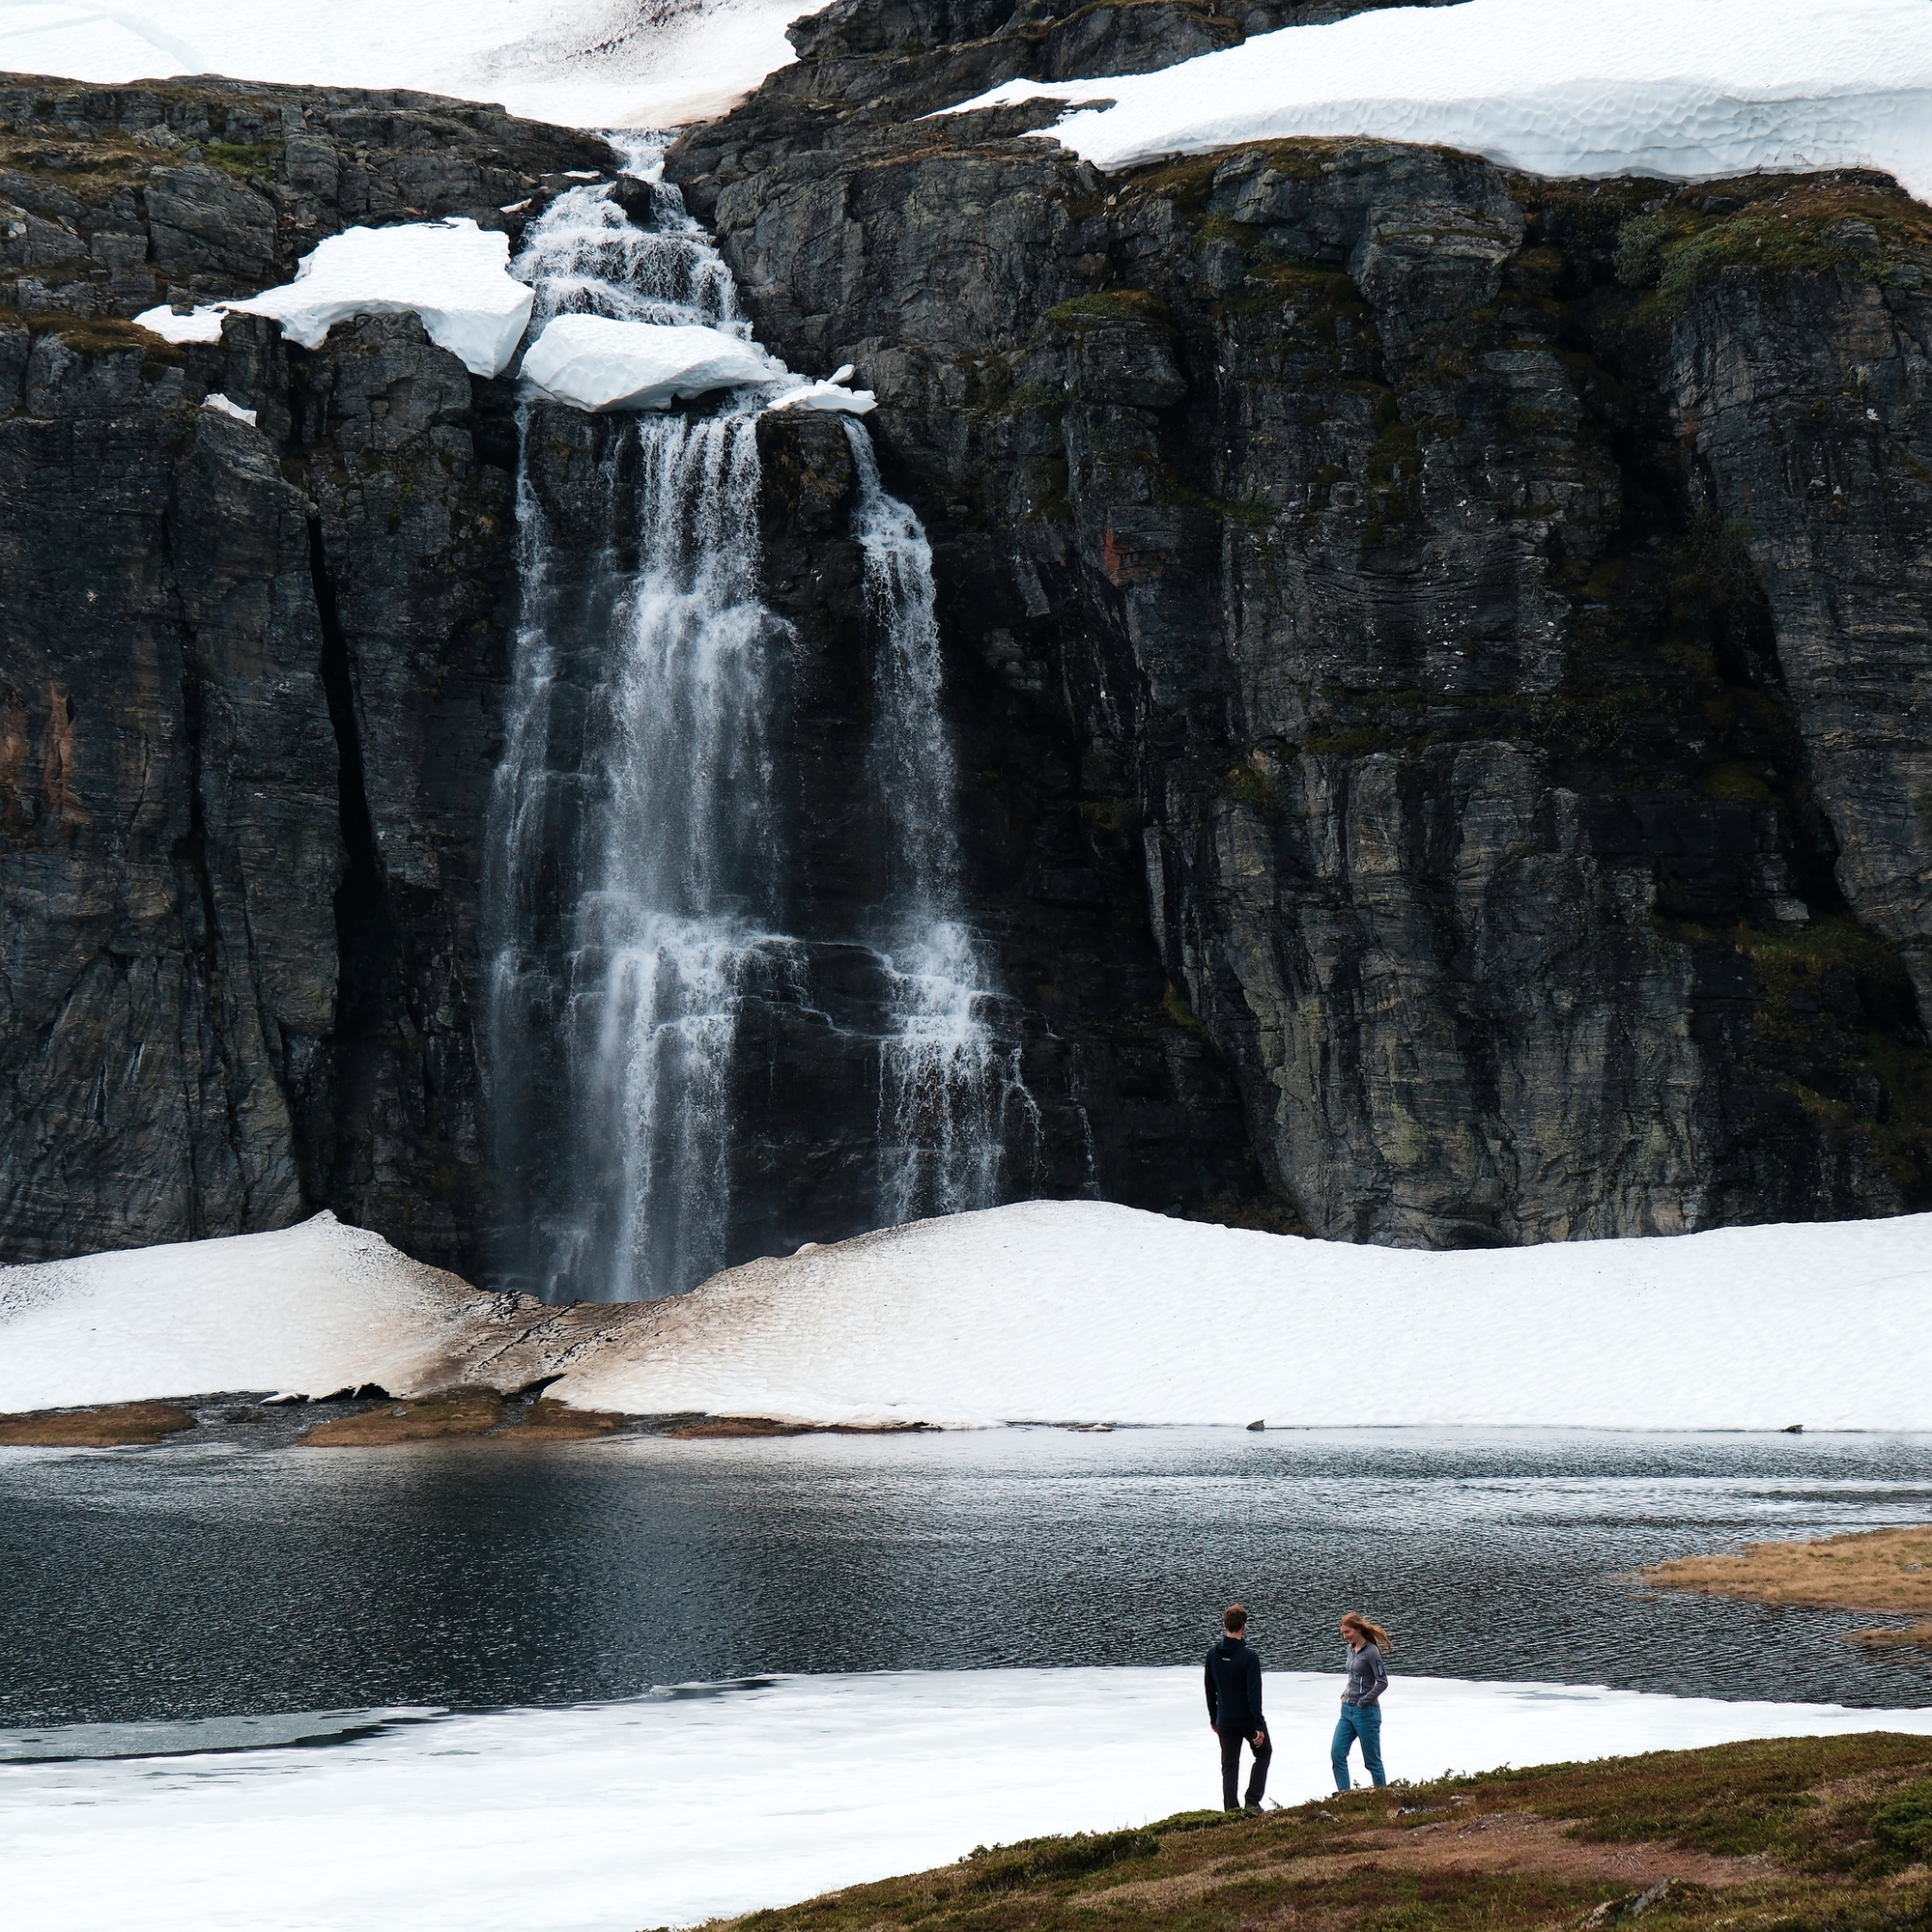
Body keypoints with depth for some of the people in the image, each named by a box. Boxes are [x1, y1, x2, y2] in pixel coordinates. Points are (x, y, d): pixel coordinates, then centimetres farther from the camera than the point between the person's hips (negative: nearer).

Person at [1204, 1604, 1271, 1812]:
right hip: (1248, 1719, -4)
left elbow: (1210, 1691, 8)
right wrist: (1259, 1726, -15)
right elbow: (1254, 1694, -19)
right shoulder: (1248, 1657, -18)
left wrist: (1213, 1719, 19)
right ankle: (1252, 1802, 9)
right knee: (1263, 1752, 18)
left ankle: (1230, 1809, 6)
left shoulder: (1213, 1655, -1)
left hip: (1225, 1721, 4)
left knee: (1229, 1765, 10)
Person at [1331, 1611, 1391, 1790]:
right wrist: (1346, 1694, 9)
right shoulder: (1351, 1650, 11)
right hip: (1347, 1710, 8)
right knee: (1336, 1754, -1)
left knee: (1372, 1760, 1)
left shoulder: (1371, 1652, -14)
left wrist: (1362, 1701, -15)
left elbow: (1382, 1682, -17)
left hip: (1366, 1712, -8)